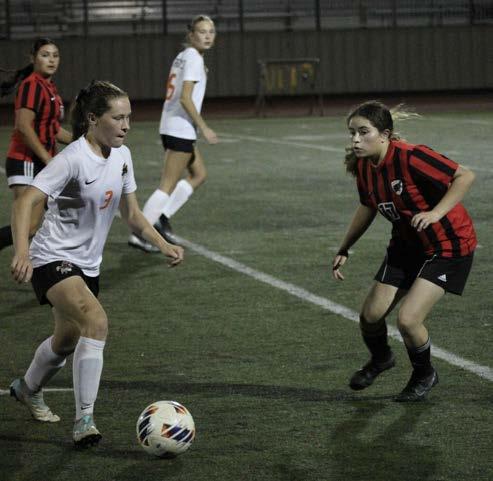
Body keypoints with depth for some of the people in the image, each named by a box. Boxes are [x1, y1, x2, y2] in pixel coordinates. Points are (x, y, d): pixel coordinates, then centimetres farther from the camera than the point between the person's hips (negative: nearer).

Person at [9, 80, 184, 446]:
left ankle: (28, 389, 53)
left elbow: (132, 214, 14)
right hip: (52, 260, -8)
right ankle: (84, 421, -27)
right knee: (97, 320, -30)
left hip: (87, 264, 8)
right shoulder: (74, 158, -21)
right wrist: (22, 252, -43)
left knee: (68, 340, 22)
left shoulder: (122, 156, 2)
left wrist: (163, 244, -1)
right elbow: (25, 203, -28)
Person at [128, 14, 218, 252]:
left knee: (199, 173, 19)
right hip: (181, 128, -10)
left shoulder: (182, 56, 15)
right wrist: (204, 128, -17)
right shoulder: (194, 59, -13)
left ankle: (162, 217, 13)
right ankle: (139, 234, -6)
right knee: (168, 185, -6)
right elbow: (185, 98, -21)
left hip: (170, 126, 10)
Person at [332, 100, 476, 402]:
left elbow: (465, 176, -28)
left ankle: (424, 374, 16)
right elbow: (368, 207, 13)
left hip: (447, 246, -7)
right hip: (407, 245, 7)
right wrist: (344, 250, 12)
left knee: (408, 320, -16)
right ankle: (380, 358, 40)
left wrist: (436, 212, -37)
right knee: (371, 315, 4)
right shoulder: (363, 166, -6)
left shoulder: (410, 157, -30)